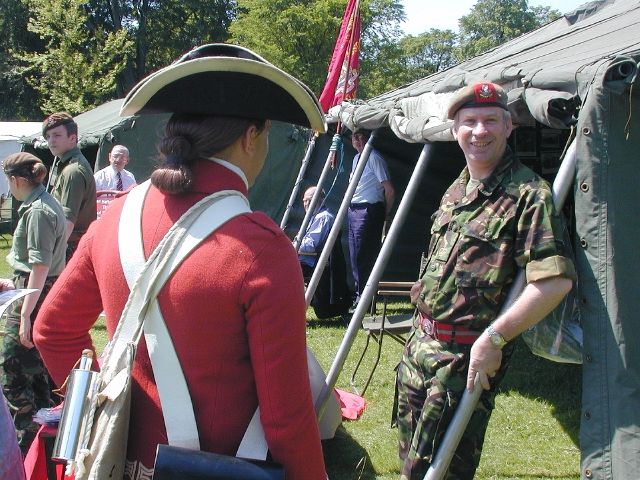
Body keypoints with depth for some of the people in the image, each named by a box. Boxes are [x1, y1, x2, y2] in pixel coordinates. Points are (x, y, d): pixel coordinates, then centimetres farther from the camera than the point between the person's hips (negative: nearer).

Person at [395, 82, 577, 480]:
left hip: (468, 357, -8)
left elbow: (555, 280, -26)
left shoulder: (528, 193, -16)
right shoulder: (455, 192, 12)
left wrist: (493, 338, -24)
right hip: (421, 343, 9)